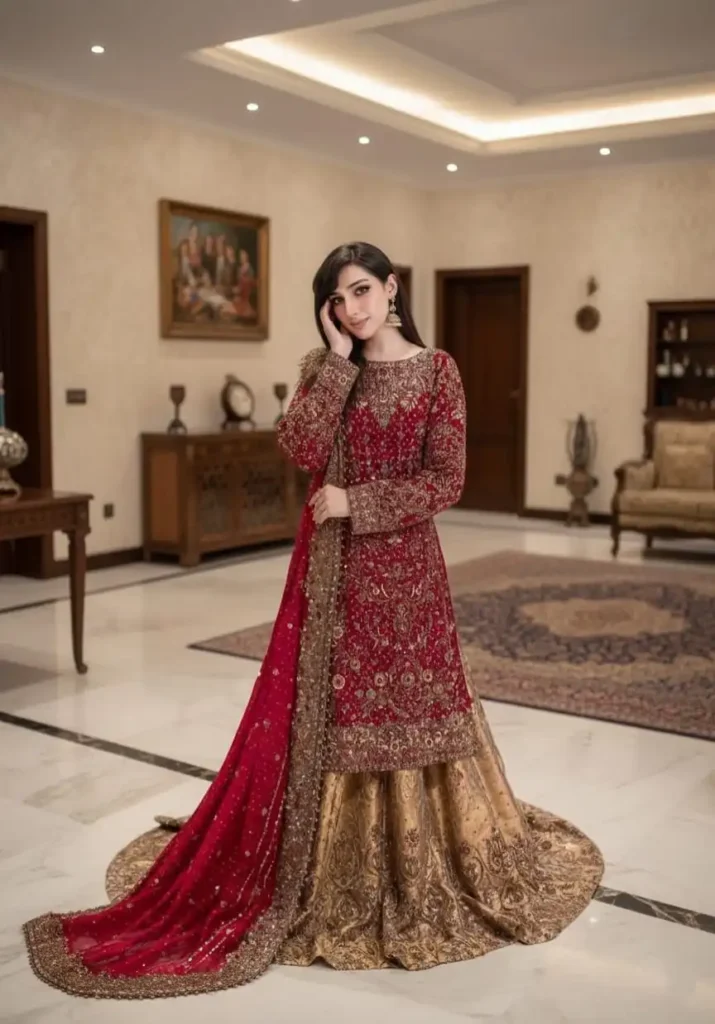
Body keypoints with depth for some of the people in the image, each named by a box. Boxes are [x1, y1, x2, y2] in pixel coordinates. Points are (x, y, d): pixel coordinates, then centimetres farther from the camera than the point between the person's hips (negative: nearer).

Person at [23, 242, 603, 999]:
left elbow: (446, 481, -9)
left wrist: (354, 501, -13)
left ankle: (422, 870, 25)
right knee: (324, 713, 4)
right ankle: (336, 869, 19)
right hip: (332, 565, 2)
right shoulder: (323, 367, 5)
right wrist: (339, 360, -11)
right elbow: (301, 449, -12)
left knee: (410, 707, 7)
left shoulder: (436, 370, -3)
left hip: (405, 563, -2)